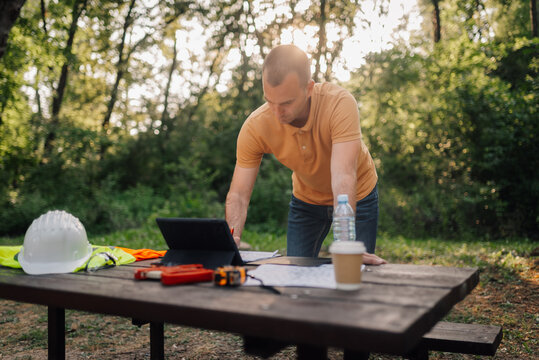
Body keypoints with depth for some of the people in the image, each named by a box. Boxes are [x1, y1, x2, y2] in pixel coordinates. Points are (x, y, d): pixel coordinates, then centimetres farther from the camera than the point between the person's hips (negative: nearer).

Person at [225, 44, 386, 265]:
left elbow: (343, 177, -45)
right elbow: (238, 195, -24)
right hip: (306, 200, 2)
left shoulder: (340, 103, -36)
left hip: (357, 196, -2)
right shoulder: (254, 127, -26)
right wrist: (231, 241, -43)